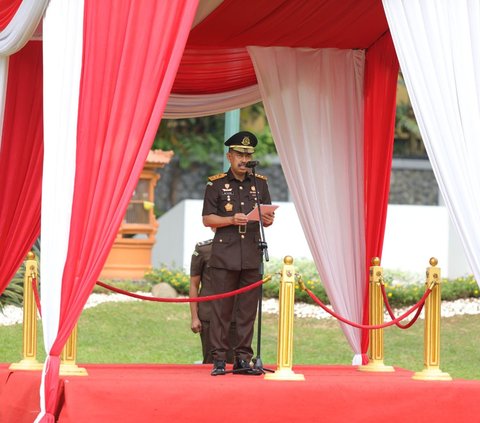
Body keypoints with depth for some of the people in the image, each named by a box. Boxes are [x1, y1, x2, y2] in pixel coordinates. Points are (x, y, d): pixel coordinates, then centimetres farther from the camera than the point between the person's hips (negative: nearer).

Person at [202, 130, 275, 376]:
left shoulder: (260, 184, 14)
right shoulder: (216, 184, 3)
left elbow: (268, 216, 14)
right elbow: (207, 219, 0)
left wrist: (267, 220, -10)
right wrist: (232, 220, -15)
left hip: (252, 255, 3)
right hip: (224, 255, -3)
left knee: (248, 310, 3)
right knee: (221, 309, -4)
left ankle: (243, 359, 7)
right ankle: (219, 360, -1)